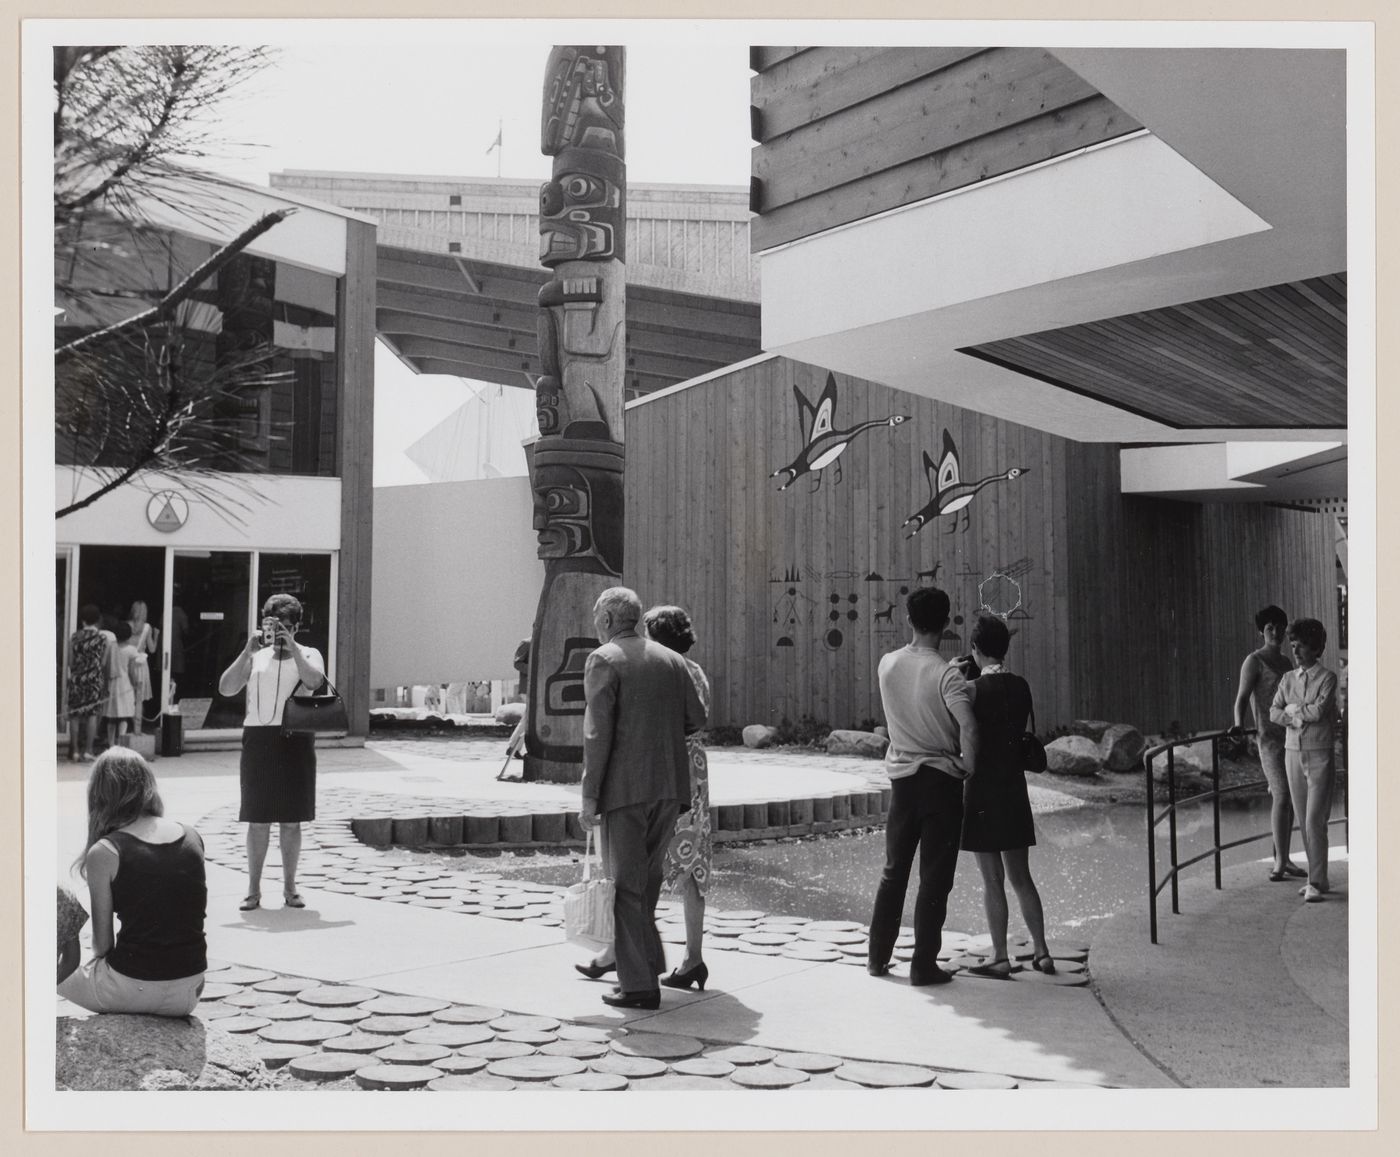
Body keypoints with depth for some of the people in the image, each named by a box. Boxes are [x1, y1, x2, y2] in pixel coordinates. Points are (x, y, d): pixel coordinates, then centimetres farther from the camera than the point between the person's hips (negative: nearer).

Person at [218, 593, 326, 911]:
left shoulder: (308, 655, 5)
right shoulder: (256, 657, 10)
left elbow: (314, 681, -17)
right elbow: (226, 688, -2)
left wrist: (291, 648, -15)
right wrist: (247, 652, -8)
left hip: (294, 742, -1)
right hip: (258, 740, 1)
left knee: (291, 820, 5)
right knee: (258, 820, 3)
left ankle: (289, 886, 16)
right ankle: (253, 889, 11)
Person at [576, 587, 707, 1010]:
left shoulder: (603, 660, -7)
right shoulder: (671, 659, 11)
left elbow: (597, 732, -13)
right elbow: (697, 718, 9)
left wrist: (590, 795, -11)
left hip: (626, 786, -6)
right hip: (669, 785, 6)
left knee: (627, 883, 1)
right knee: (647, 876, 20)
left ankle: (639, 984, 2)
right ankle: (642, 959, 29)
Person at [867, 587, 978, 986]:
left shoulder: (887, 664, -1)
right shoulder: (946, 675, -16)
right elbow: (968, 728, -27)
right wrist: (969, 766, -11)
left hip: (902, 777, 5)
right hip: (941, 778, -5)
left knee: (893, 870, 16)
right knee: (935, 877, 3)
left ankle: (877, 957, 22)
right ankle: (924, 964, 7)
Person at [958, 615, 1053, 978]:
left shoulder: (974, 688, -14)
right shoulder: (1021, 686, 2)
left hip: (983, 788, -6)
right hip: (1014, 788, 6)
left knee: (993, 880, 1)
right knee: (1021, 877, 16)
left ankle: (1000, 958, 7)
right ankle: (1041, 951, 20)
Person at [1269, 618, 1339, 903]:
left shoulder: (1327, 677, -5)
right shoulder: (1288, 679, 10)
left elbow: (1319, 710, -17)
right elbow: (1274, 713, 1)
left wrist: (1291, 709, -3)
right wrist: (1296, 718, -15)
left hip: (1320, 755, -5)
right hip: (1293, 753, 5)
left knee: (1315, 821, -9)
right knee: (1304, 822, 8)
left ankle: (1317, 883, -5)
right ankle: (1316, 877, 17)